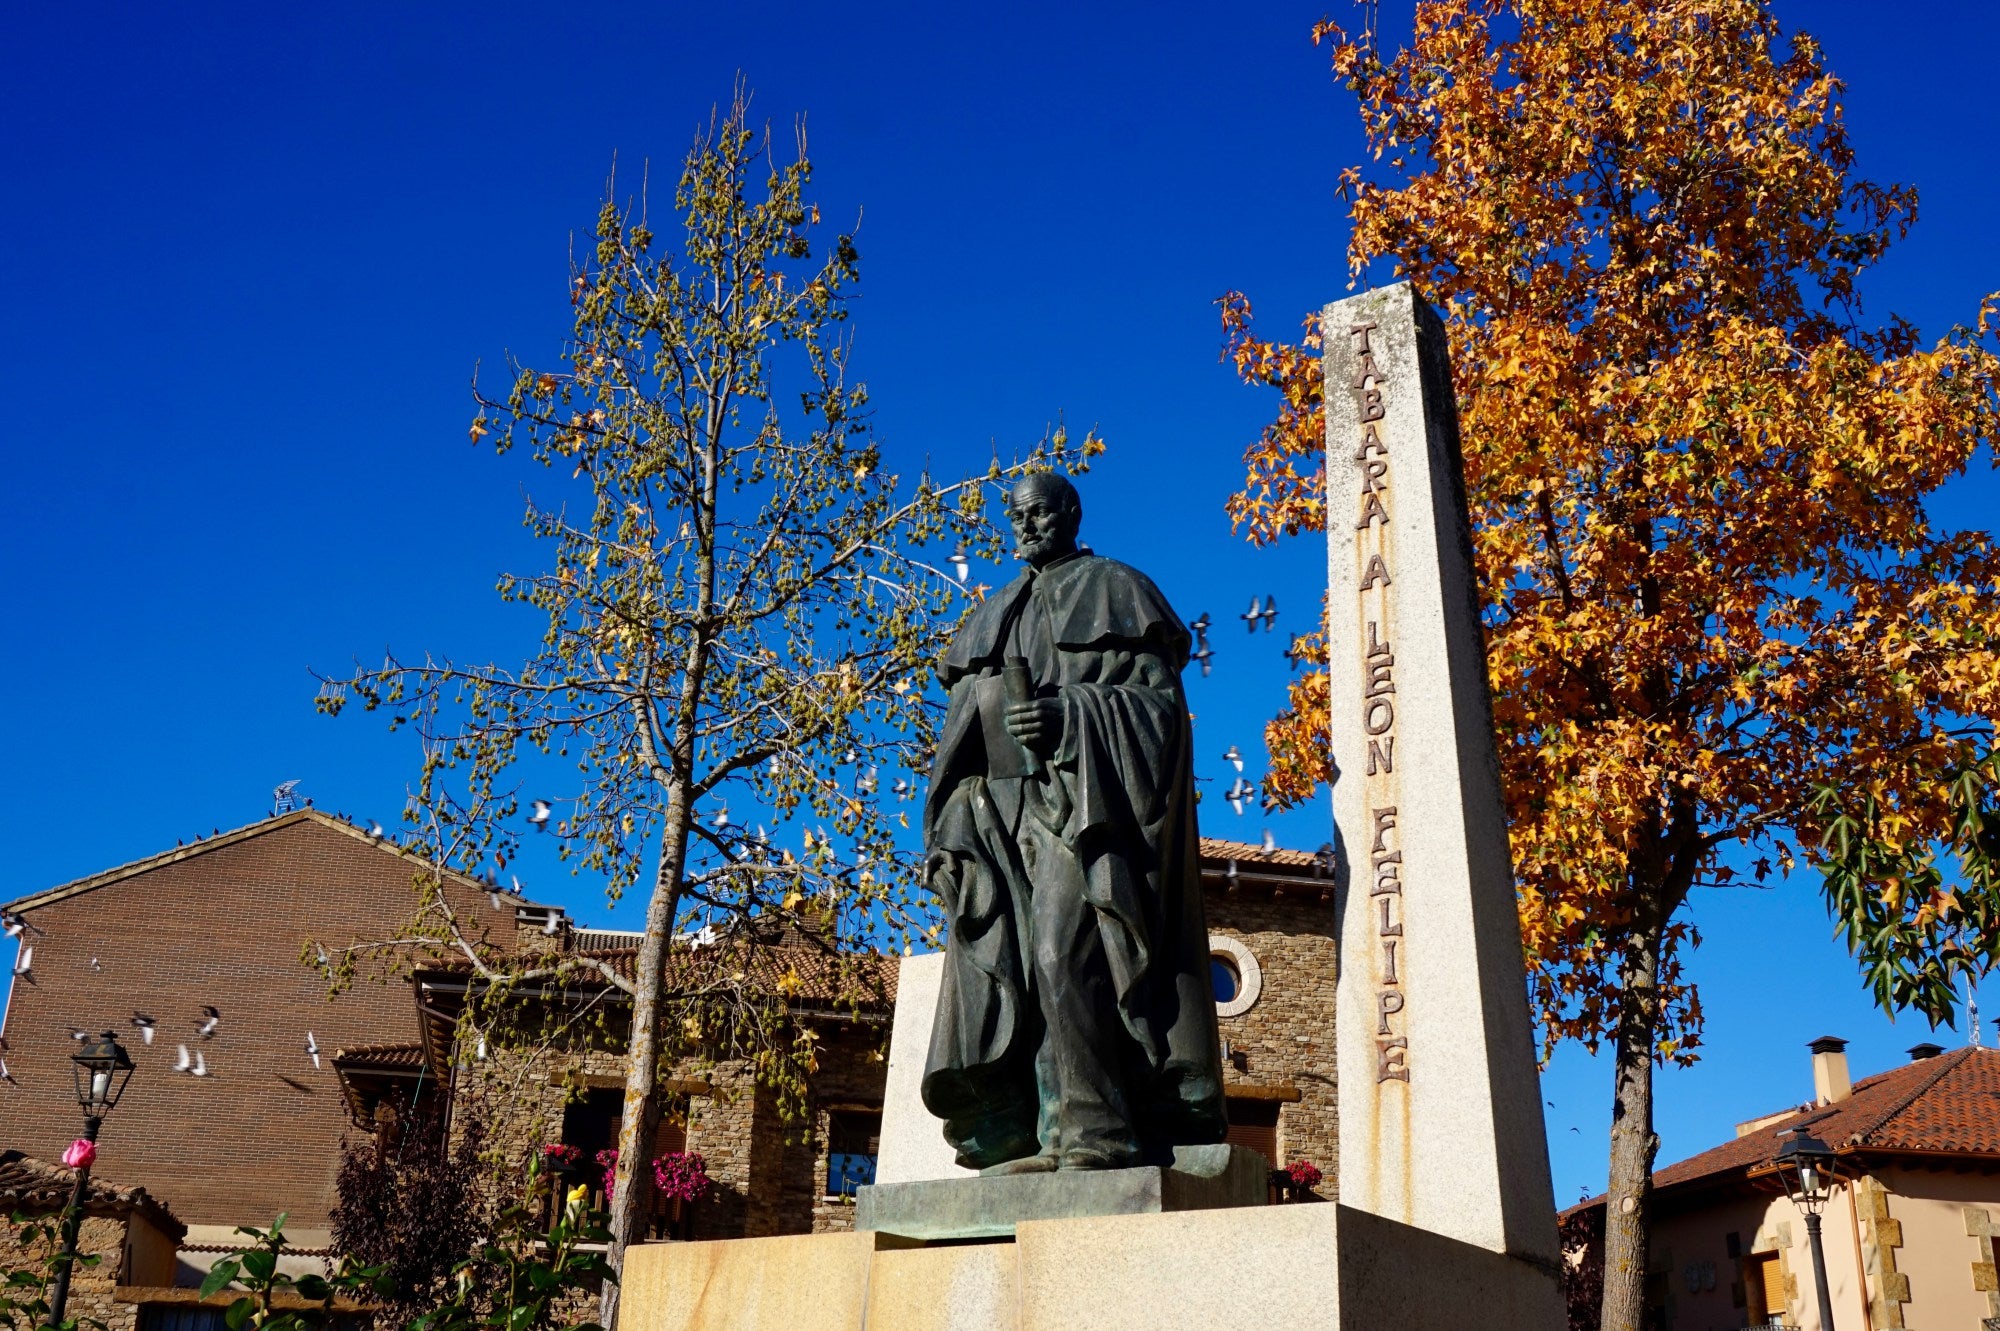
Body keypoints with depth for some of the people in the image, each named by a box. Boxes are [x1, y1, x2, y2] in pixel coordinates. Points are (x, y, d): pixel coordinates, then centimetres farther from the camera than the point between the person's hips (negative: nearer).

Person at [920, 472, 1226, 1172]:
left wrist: (1068, 716, -17)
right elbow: (966, 727, 22)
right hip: (1000, 811, 7)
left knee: (1063, 950, -21)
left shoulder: (1114, 590, 9)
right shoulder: (996, 615, 27)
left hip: (1080, 802, -6)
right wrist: (952, 830, 9)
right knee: (1003, 963, -5)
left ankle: (1094, 1133, -21)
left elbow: (1159, 694, -2)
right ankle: (1031, 1138, -6)